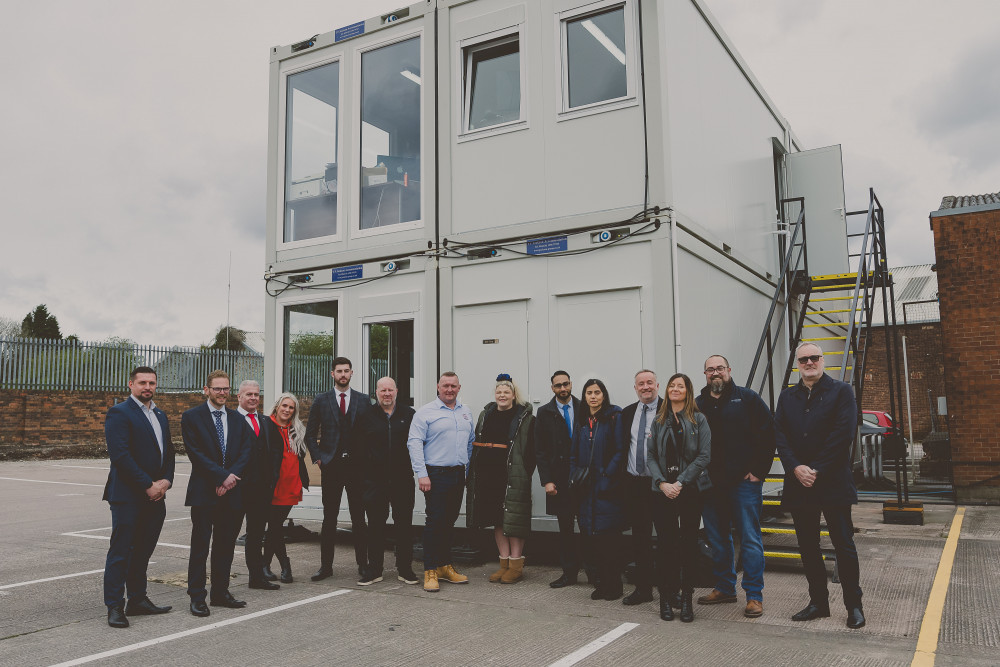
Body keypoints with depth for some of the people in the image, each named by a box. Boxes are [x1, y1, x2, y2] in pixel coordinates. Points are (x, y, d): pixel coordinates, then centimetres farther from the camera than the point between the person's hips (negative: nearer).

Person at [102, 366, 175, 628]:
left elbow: (168, 451, 17)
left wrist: (166, 481, 0)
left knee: (143, 551, 13)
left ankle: (137, 600, 22)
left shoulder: (160, 415, 17)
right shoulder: (119, 413, -8)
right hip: (128, 496, -7)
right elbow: (120, 455, -17)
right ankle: (115, 607, 5)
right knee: (121, 551, -2)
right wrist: (148, 485, -16)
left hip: (155, 496, 7)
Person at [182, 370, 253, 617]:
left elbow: (246, 449, 4)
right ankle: (197, 597, 10)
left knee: (226, 545, 11)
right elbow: (196, 453, -10)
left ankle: (220, 592, 21)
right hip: (204, 492, -4)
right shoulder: (192, 417, -1)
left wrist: (231, 476, -11)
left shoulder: (237, 419, 13)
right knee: (200, 546, 1)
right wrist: (222, 476, -14)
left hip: (232, 492, 5)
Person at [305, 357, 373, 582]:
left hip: (357, 465, 0)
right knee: (329, 518, 4)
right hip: (331, 466, 0)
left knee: (359, 517, 4)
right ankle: (326, 565, 12)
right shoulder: (321, 401, 6)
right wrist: (318, 458, 1)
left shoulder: (363, 401, 6)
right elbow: (310, 434, 10)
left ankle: (363, 564, 13)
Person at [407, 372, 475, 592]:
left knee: (450, 521, 11)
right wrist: (422, 474, -17)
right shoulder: (425, 413, -4)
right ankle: (430, 571, 1)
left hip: (458, 474, 6)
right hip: (436, 475, -6)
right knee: (435, 522, -7)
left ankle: (445, 566, 21)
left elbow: (471, 443, 21)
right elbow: (414, 443, -10)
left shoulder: (465, 413, 14)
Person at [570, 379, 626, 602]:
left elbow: (620, 450, -9)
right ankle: (602, 583, 18)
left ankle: (613, 586, 9)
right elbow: (574, 453, 18)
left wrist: (607, 475, -16)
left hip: (608, 488, -5)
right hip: (586, 489, 5)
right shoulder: (581, 421, 14)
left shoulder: (614, 417, -3)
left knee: (608, 537, -4)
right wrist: (575, 476, 5)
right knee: (592, 537, 6)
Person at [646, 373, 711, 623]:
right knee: (665, 543, 1)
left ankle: (686, 597, 12)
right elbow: (650, 455, 6)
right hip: (663, 490, 2)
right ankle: (666, 597, 10)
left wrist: (680, 482, -12)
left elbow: (704, 456, -5)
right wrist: (662, 482, -9)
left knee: (689, 543, 3)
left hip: (690, 489, -2)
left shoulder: (698, 420, 2)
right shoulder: (659, 421, 10)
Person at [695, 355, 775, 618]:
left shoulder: (747, 398, 0)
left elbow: (768, 433, -5)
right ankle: (724, 587, 26)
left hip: (744, 482, -4)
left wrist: (758, 470, -9)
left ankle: (754, 595, 8)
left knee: (750, 539, -1)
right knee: (717, 539, 12)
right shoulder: (698, 405, 10)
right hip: (711, 484, 4)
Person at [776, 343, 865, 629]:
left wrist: (817, 470, -14)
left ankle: (854, 606, 15)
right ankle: (818, 601, 23)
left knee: (844, 546, 1)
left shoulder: (841, 391, -1)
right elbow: (779, 435, 5)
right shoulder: (787, 397, 12)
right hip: (798, 483, 4)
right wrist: (796, 468, -11)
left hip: (833, 482, -4)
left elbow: (844, 433, -10)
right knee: (808, 546, 11)